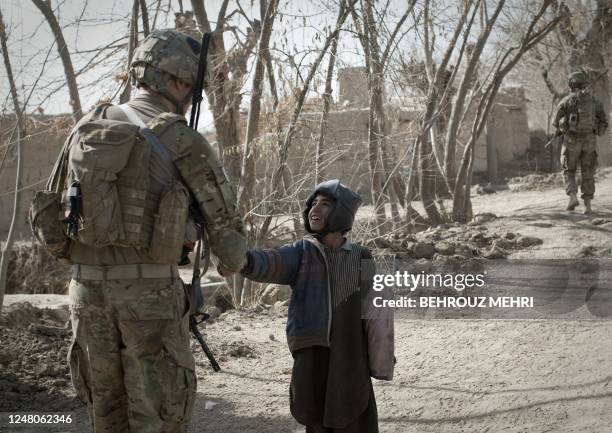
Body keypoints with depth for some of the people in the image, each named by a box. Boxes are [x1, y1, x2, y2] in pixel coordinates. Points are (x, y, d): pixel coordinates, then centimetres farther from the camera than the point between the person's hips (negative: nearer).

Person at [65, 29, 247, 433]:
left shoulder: (87, 128, 7)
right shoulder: (184, 141, -7)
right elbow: (224, 215, 1)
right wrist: (237, 260, 22)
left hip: (88, 286, 5)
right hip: (150, 291, -5)